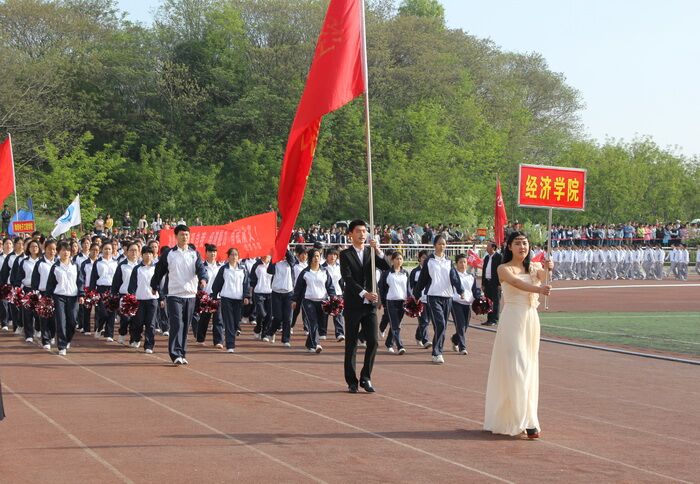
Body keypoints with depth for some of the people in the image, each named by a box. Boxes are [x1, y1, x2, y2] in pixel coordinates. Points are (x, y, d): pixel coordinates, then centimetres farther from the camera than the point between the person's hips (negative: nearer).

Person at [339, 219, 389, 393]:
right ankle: (352, 382, 8)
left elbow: (386, 267, -2)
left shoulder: (371, 252, 11)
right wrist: (364, 293, -21)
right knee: (351, 345, 1)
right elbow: (348, 279, -12)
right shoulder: (345, 254, -1)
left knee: (373, 342, -4)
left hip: (370, 305, 3)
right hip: (353, 305, -3)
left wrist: (378, 250, -15)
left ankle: (365, 378, 9)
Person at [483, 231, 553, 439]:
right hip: (513, 319, -6)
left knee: (529, 369, 7)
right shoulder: (504, 269, -3)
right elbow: (516, 282, -24)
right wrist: (537, 288, -42)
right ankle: (526, 421, -13)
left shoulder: (534, 267, 12)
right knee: (517, 368, -11)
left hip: (531, 320, 6)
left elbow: (543, 277, -11)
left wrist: (548, 268, -33)